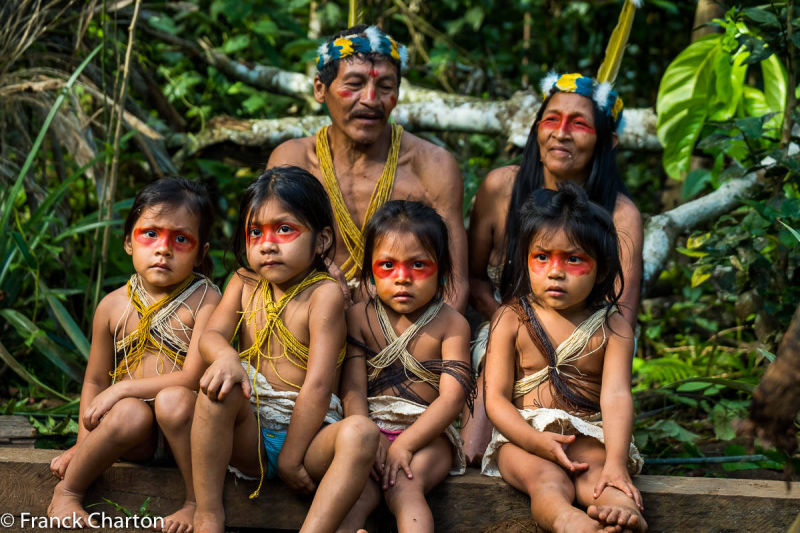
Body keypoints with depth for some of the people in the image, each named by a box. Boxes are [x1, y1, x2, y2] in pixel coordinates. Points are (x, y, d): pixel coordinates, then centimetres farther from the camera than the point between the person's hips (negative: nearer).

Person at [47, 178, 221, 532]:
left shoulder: (204, 300, -7)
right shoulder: (113, 307, 5)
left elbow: (193, 377, -15)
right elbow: (95, 381, 14)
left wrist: (123, 388, -14)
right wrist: (84, 444, 6)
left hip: (182, 425, -2)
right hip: (135, 437, 2)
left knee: (173, 400, -34)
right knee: (131, 413, -32)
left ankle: (199, 500, -17)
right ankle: (67, 491, -9)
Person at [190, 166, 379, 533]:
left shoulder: (324, 293, -10)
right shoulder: (244, 284, 8)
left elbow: (318, 385, -15)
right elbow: (211, 334, -6)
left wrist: (291, 457, -17)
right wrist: (225, 357, -31)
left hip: (306, 432, -4)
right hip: (250, 433, 4)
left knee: (360, 433, -32)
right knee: (218, 386, -26)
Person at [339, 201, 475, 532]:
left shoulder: (451, 324, 1)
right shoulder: (359, 317, 8)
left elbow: (452, 396, -9)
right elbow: (353, 390, -1)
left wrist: (404, 444, -18)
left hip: (427, 434, -2)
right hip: (370, 430, 2)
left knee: (404, 486, -31)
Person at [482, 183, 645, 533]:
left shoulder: (612, 328, 4)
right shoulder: (511, 320, 4)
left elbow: (615, 395, -11)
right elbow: (496, 398, -2)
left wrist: (615, 461, -29)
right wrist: (537, 441, -21)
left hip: (591, 437, 2)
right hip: (523, 435, -1)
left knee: (596, 471, -32)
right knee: (546, 479, -34)